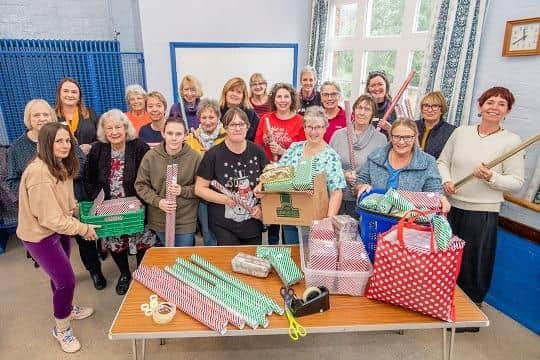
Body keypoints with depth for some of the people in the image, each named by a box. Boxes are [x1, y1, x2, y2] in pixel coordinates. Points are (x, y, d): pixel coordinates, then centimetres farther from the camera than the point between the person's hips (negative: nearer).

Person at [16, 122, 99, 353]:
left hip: (58, 228, 8)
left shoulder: (61, 165, -1)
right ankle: (61, 329, 22)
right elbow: (50, 219, -27)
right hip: (39, 235, -8)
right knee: (66, 280, -2)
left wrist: (81, 222, 0)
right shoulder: (39, 173, -30)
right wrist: (82, 229, -18)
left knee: (60, 274, 24)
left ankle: (68, 308, 48)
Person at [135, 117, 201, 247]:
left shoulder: (194, 157, -10)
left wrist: (183, 191, -20)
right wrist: (157, 201, -15)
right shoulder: (151, 156, -6)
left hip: (186, 222, -1)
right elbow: (141, 185, -1)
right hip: (159, 221, 2)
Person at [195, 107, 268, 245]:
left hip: (253, 223, 3)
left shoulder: (257, 151, 0)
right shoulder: (214, 154, -9)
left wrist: (262, 206, -5)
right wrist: (225, 199, -19)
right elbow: (199, 188, -7)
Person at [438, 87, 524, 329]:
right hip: (451, 206, 3)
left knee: (474, 264, 7)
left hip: (483, 213, -3)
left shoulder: (511, 141, -4)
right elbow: (442, 161, 10)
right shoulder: (461, 132, 4)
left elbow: (516, 182, -5)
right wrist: (446, 181, -8)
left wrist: (491, 178, -22)